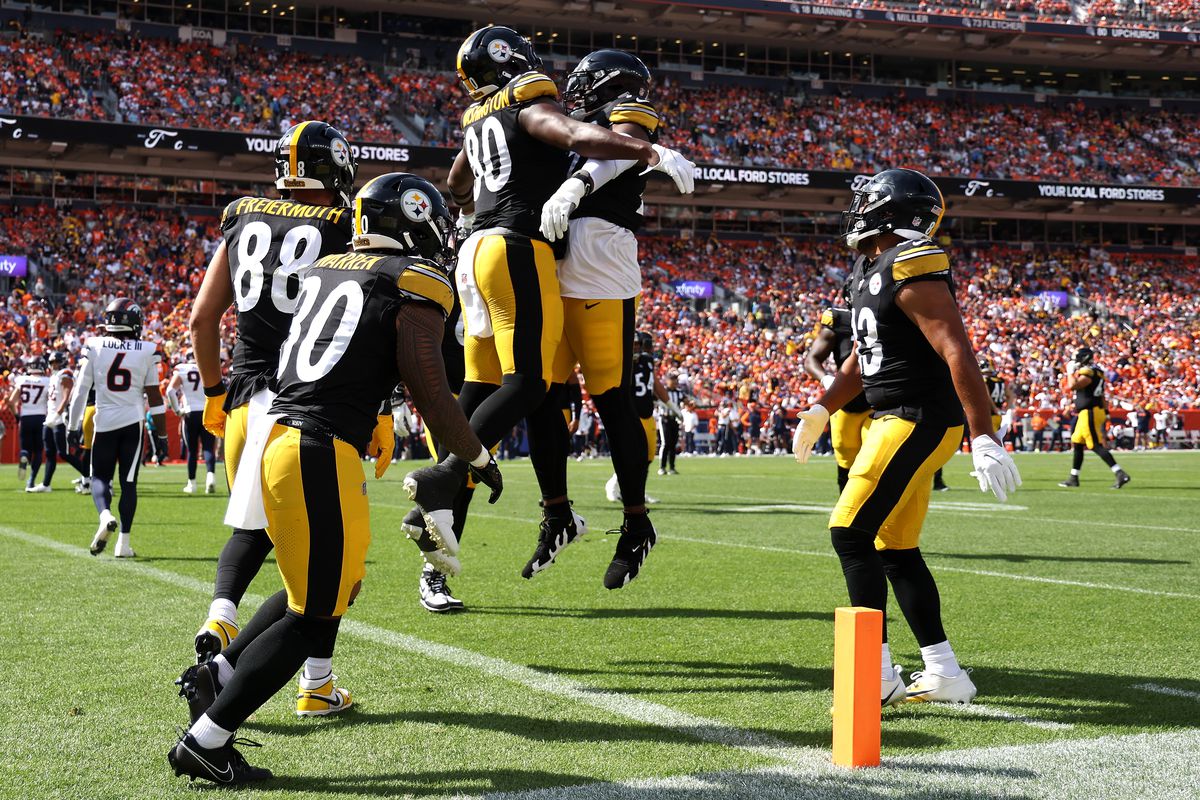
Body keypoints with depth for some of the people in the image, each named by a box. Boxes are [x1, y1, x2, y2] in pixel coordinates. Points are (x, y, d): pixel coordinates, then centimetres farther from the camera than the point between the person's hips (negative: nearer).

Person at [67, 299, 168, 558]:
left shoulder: (94, 347, -3)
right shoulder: (146, 352, -3)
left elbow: (80, 390, -1)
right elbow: (154, 397, 0)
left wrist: (74, 426, 9)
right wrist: (161, 435, 7)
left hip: (105, 422, 0)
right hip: (134, 422, 0)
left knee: (100, 477, 11)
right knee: (129, 481, 7)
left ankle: (105, 515, -19)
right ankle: (123, 542, 5)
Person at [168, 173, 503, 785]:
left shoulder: (323, 269, 18)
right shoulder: (418, 281, -3)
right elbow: (426, 385, -8)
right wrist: (475, 457, 6)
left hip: (274, 434, 9)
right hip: (320, 453, -8)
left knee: (333, 585, 24)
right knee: (315, 615, 2)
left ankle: (217, 675, 24)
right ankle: (205, 741, 4)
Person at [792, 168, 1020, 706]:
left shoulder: (911, 271, -17)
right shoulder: (871, 270, 15)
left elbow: (958, 354, -23)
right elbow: (863, 358, 26)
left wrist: (984, 439, -27)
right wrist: (821, 410, 22)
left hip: (918, 421, -10)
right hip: (896, 420, 10)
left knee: (851, 534, -12)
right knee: (896, 550, 10)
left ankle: (877, 675, -9)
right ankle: (943, 673, 15)